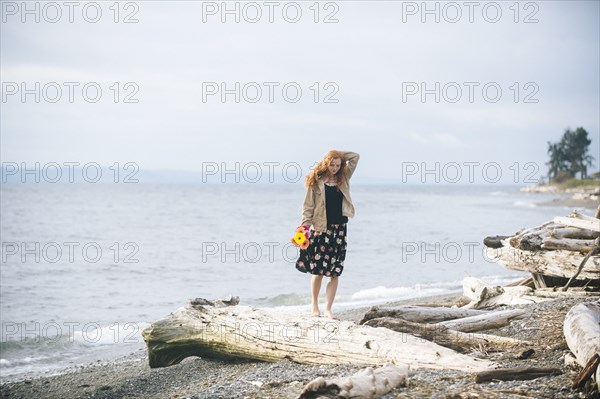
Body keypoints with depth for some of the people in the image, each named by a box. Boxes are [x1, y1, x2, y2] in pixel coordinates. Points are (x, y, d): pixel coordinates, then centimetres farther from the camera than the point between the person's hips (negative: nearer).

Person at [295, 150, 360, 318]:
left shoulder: (343, 179, 11)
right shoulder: (316, 181, 1)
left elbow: (355, 157, 13)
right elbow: (308, 206, 0)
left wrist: (338, 154, 5)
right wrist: (304, 225, -9)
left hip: (339, 229, 3)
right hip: (320, 229, -3)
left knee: (335, 272, -2)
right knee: (318, 270, -1)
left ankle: (328, 309, 3)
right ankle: (314, 304, 18)